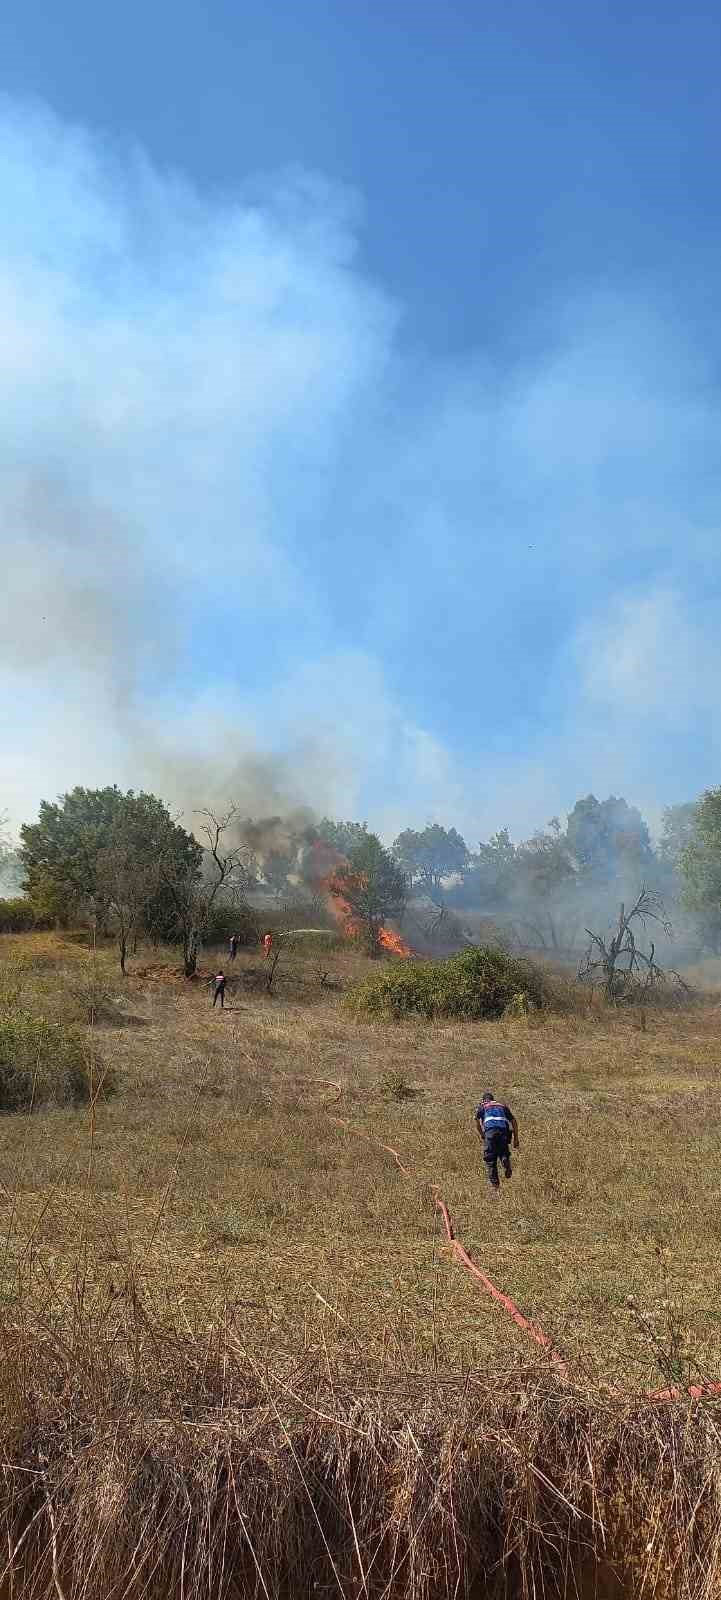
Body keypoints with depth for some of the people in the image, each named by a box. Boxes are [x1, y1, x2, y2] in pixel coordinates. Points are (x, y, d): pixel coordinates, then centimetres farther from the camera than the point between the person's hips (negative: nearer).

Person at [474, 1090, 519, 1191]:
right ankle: (505, 1160, -18)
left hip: (490, 1130, -2)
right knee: (504, 1153, 17)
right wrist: (516, 1139, 19)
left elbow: (477, 1119, 3)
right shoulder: (502, 1106, 31)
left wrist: (481, 1134, 13)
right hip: (504, 1131, 2)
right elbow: (514, 1121, 21)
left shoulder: (483, 1106, 23)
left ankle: (494, 1182, -4)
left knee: (490, 1159, 7)